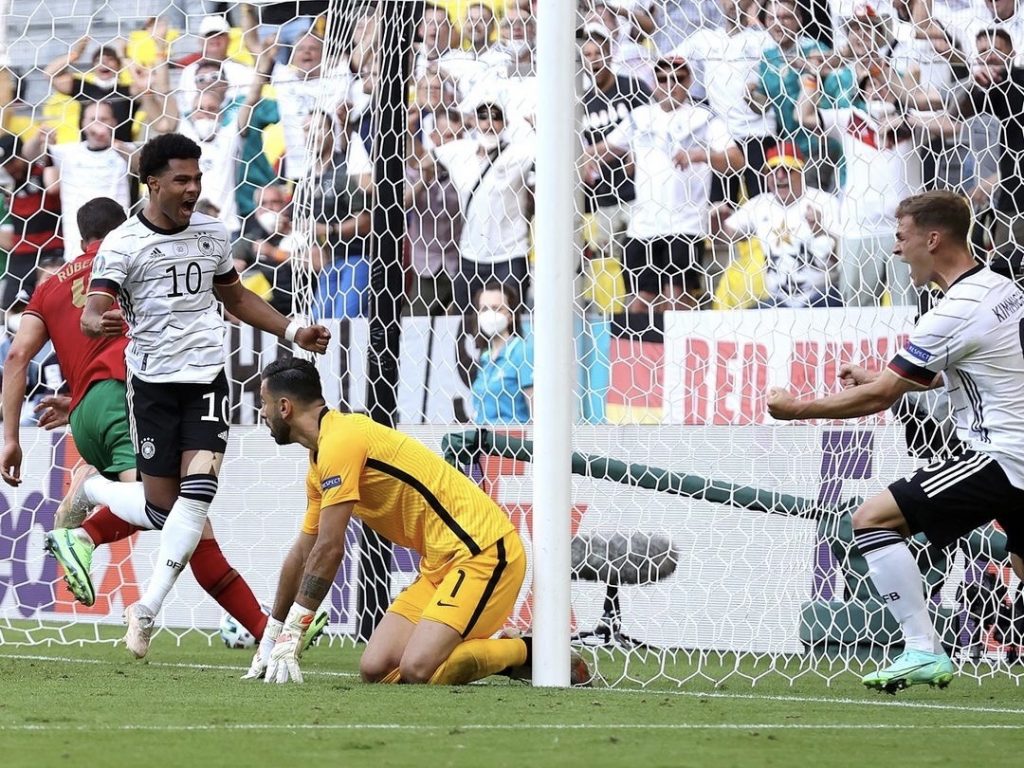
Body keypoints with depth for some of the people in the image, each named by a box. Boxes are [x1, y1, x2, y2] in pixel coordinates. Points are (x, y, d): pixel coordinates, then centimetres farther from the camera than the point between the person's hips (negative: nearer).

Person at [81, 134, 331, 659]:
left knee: (199, 488, -16)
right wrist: (99, 323, -40)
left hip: (206, 377, 3)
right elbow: (90, 313, -17)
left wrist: (293, 331, 18)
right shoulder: (122, 245, -7)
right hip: (152, 380, -3)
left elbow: (236, 298, 25)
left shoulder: (212, 234, 9)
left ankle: (148, 610, -16)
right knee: (162, 506, -6)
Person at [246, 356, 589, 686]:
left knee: (416, 670, -25)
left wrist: (290, 636, -14)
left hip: (484, 550, -10)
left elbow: (329, 550, -18)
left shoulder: (339, 440, -15)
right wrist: (270, 641, 28)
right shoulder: (320, 460, 17)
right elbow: (302, 554, 26)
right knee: (376, 668, -3)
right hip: (442, 561, 10)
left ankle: (528, 652, -3)